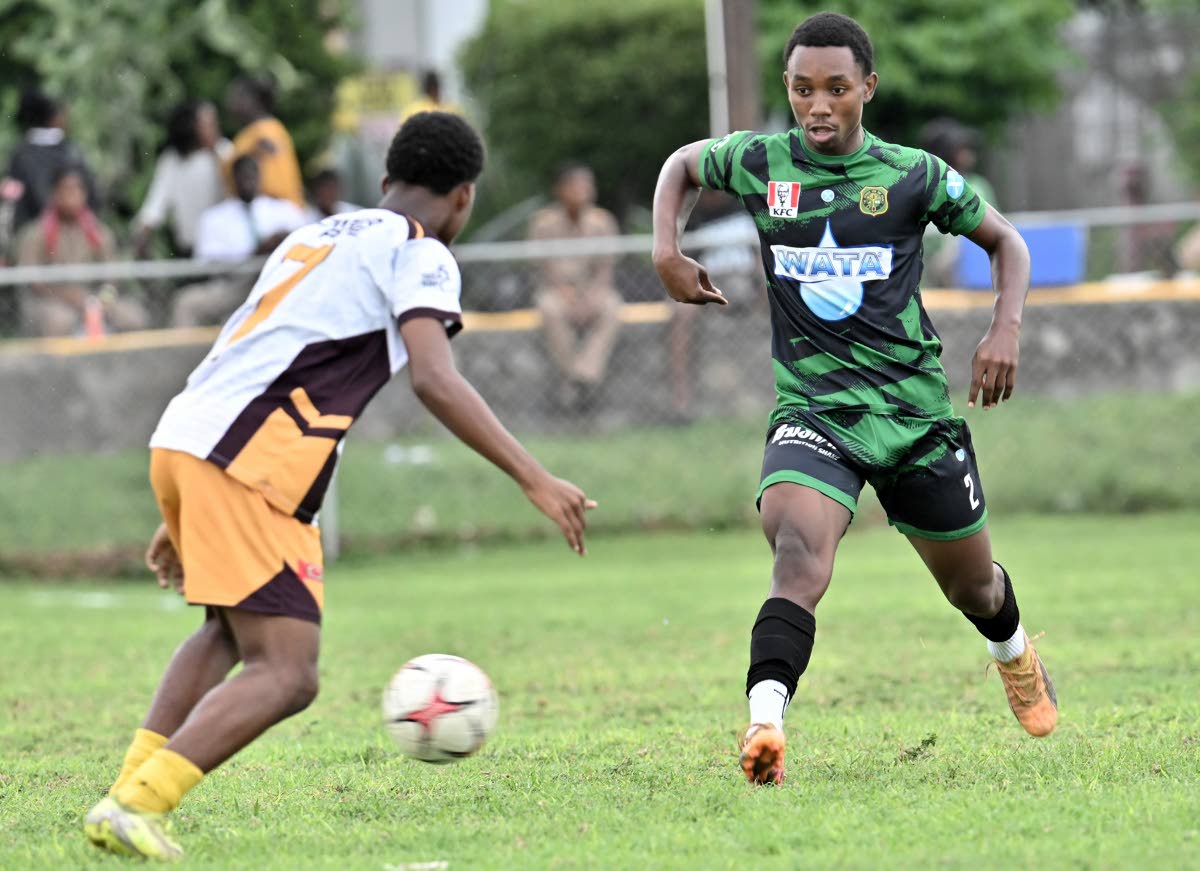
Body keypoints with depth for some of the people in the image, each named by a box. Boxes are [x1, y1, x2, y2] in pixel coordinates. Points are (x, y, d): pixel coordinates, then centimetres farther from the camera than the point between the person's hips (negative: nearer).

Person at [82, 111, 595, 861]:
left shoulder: (314, 237, 28)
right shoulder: (419, 253, 3)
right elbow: (434, 381, -14)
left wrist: (182, 521, 36)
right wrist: (534, 479, -14)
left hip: (182, 438, 9)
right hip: (246, 463, -9)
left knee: (232, 630, 29)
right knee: (287, 677, -10)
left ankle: (129, 793, 18)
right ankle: (136, 808, -21)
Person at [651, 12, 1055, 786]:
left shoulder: (910, 175, -2)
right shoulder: (758, 163, 0)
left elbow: (1005, 241, 11)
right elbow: (682, 164, 22)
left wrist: (1006, 330, -6)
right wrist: (667, 251, 5)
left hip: (915, 409, 1)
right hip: (812, 409, -1)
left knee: (970, 584, 17)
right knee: (799, 554, -30)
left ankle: (1014, 654, 53)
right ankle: (764, 725, -45)